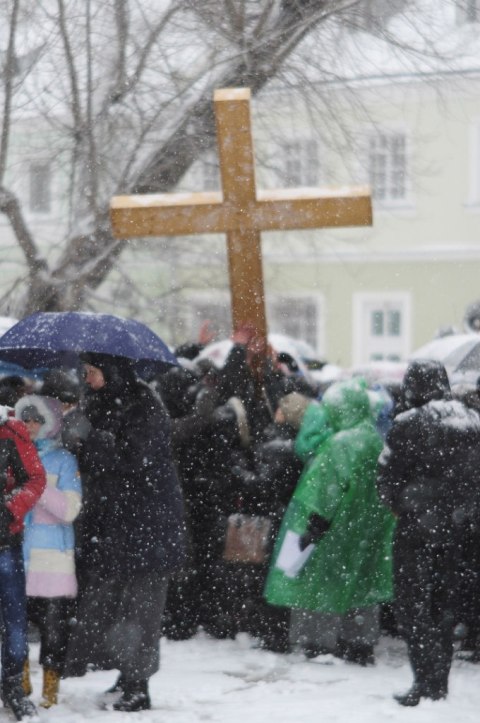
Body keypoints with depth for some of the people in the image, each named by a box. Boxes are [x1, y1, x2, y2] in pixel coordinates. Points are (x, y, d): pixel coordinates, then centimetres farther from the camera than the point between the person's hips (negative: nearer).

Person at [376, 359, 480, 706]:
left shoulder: (408, 424, -14)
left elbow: (387, 477, -11)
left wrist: (401, 507, 6)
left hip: (418, 526, -6)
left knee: (413, 603, 1)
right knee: (444, 604, 15)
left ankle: (427, 681, -9)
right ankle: (440, 681, 19)